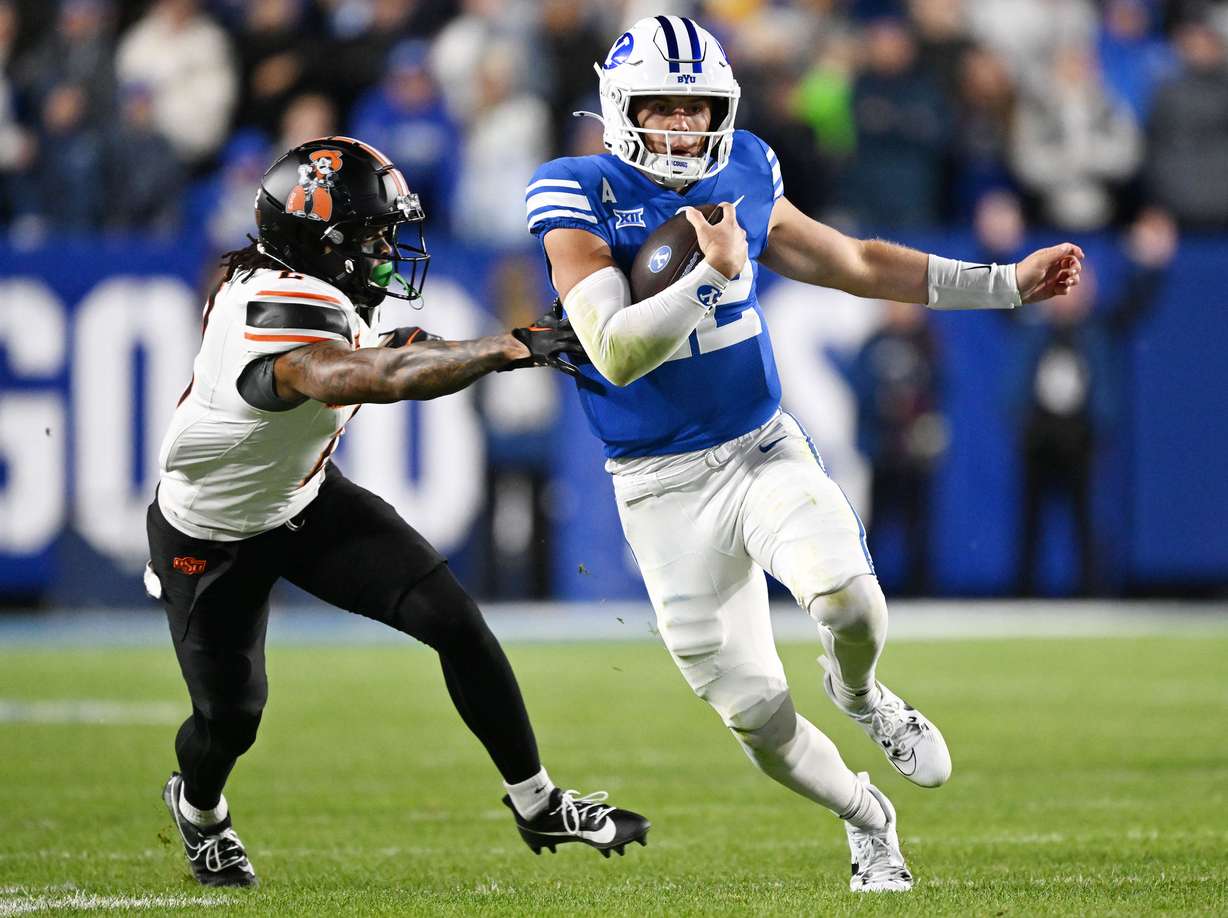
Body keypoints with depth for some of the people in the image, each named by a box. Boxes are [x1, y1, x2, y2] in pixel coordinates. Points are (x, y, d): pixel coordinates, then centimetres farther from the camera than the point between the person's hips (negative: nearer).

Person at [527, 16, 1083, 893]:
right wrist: (715, 274, -34)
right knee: (758, 718, 1)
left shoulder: (742, 180, 2)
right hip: (666, 491, -2)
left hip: (766, 450, 2)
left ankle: (859, 691, 8)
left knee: (847, 596, -28)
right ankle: (865, 817, 31)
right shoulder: (582, 204, -14)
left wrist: (1007, 283, 17)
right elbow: (616, 354, -25)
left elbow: (854, 264, 16)